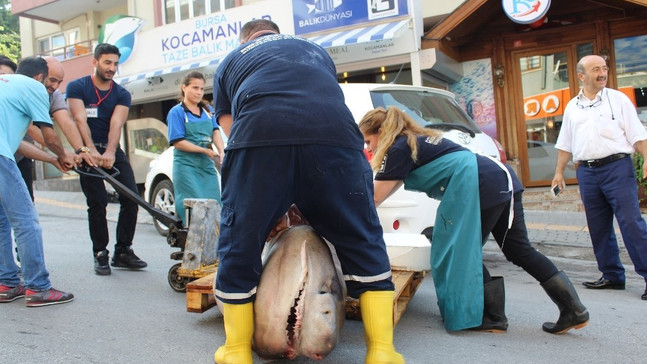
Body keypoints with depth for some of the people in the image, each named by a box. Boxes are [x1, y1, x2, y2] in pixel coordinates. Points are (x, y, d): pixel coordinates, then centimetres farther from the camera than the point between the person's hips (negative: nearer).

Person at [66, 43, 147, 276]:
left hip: (113, 151, 3)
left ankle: (123, 251, 5)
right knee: (97, 202, -6)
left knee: (131, 197, -6)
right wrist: (92, 151, -29)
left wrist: (110, 153, -27)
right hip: (88, 152, -3)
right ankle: (100, 255, 5)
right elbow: (80, 120, -13)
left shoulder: (122, 95, 7)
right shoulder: (77, 87, 1)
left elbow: (116, 124, -10)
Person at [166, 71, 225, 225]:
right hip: (186, 166, -5)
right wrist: (205, 151, -13)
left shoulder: (207, 110, 14)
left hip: (207, 165, 5)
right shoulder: (176, 112, -2)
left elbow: (215, 131, 5)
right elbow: (177, 142, -8)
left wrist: (222, 152, -15)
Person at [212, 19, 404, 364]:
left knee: (239, 247, 15)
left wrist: (273, 208, 37)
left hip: (258, 138, -1)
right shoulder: (315, 50, 39)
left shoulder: (230, 61, 34)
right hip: (335, 136, 2)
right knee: (365, 244, 16)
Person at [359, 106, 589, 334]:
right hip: (504, 179, 10)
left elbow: (375, 198, 0)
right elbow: (393, 184, 33)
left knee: (462, 254, 4)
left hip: (481, 189, -10)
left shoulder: (398, 149, -3)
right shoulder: (417, 140, 25)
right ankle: (573, 309, 15)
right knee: (520, 250, 13)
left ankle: (493, 318, 12)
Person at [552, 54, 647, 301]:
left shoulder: (618, 99, 4)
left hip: (617, 167, -4)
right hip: (586, 171, 4)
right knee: (598, 227, 7)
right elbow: (565, 144, 18)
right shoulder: (572, 107, 14)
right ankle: (612, 276, 17)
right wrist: (559, 172, 14)